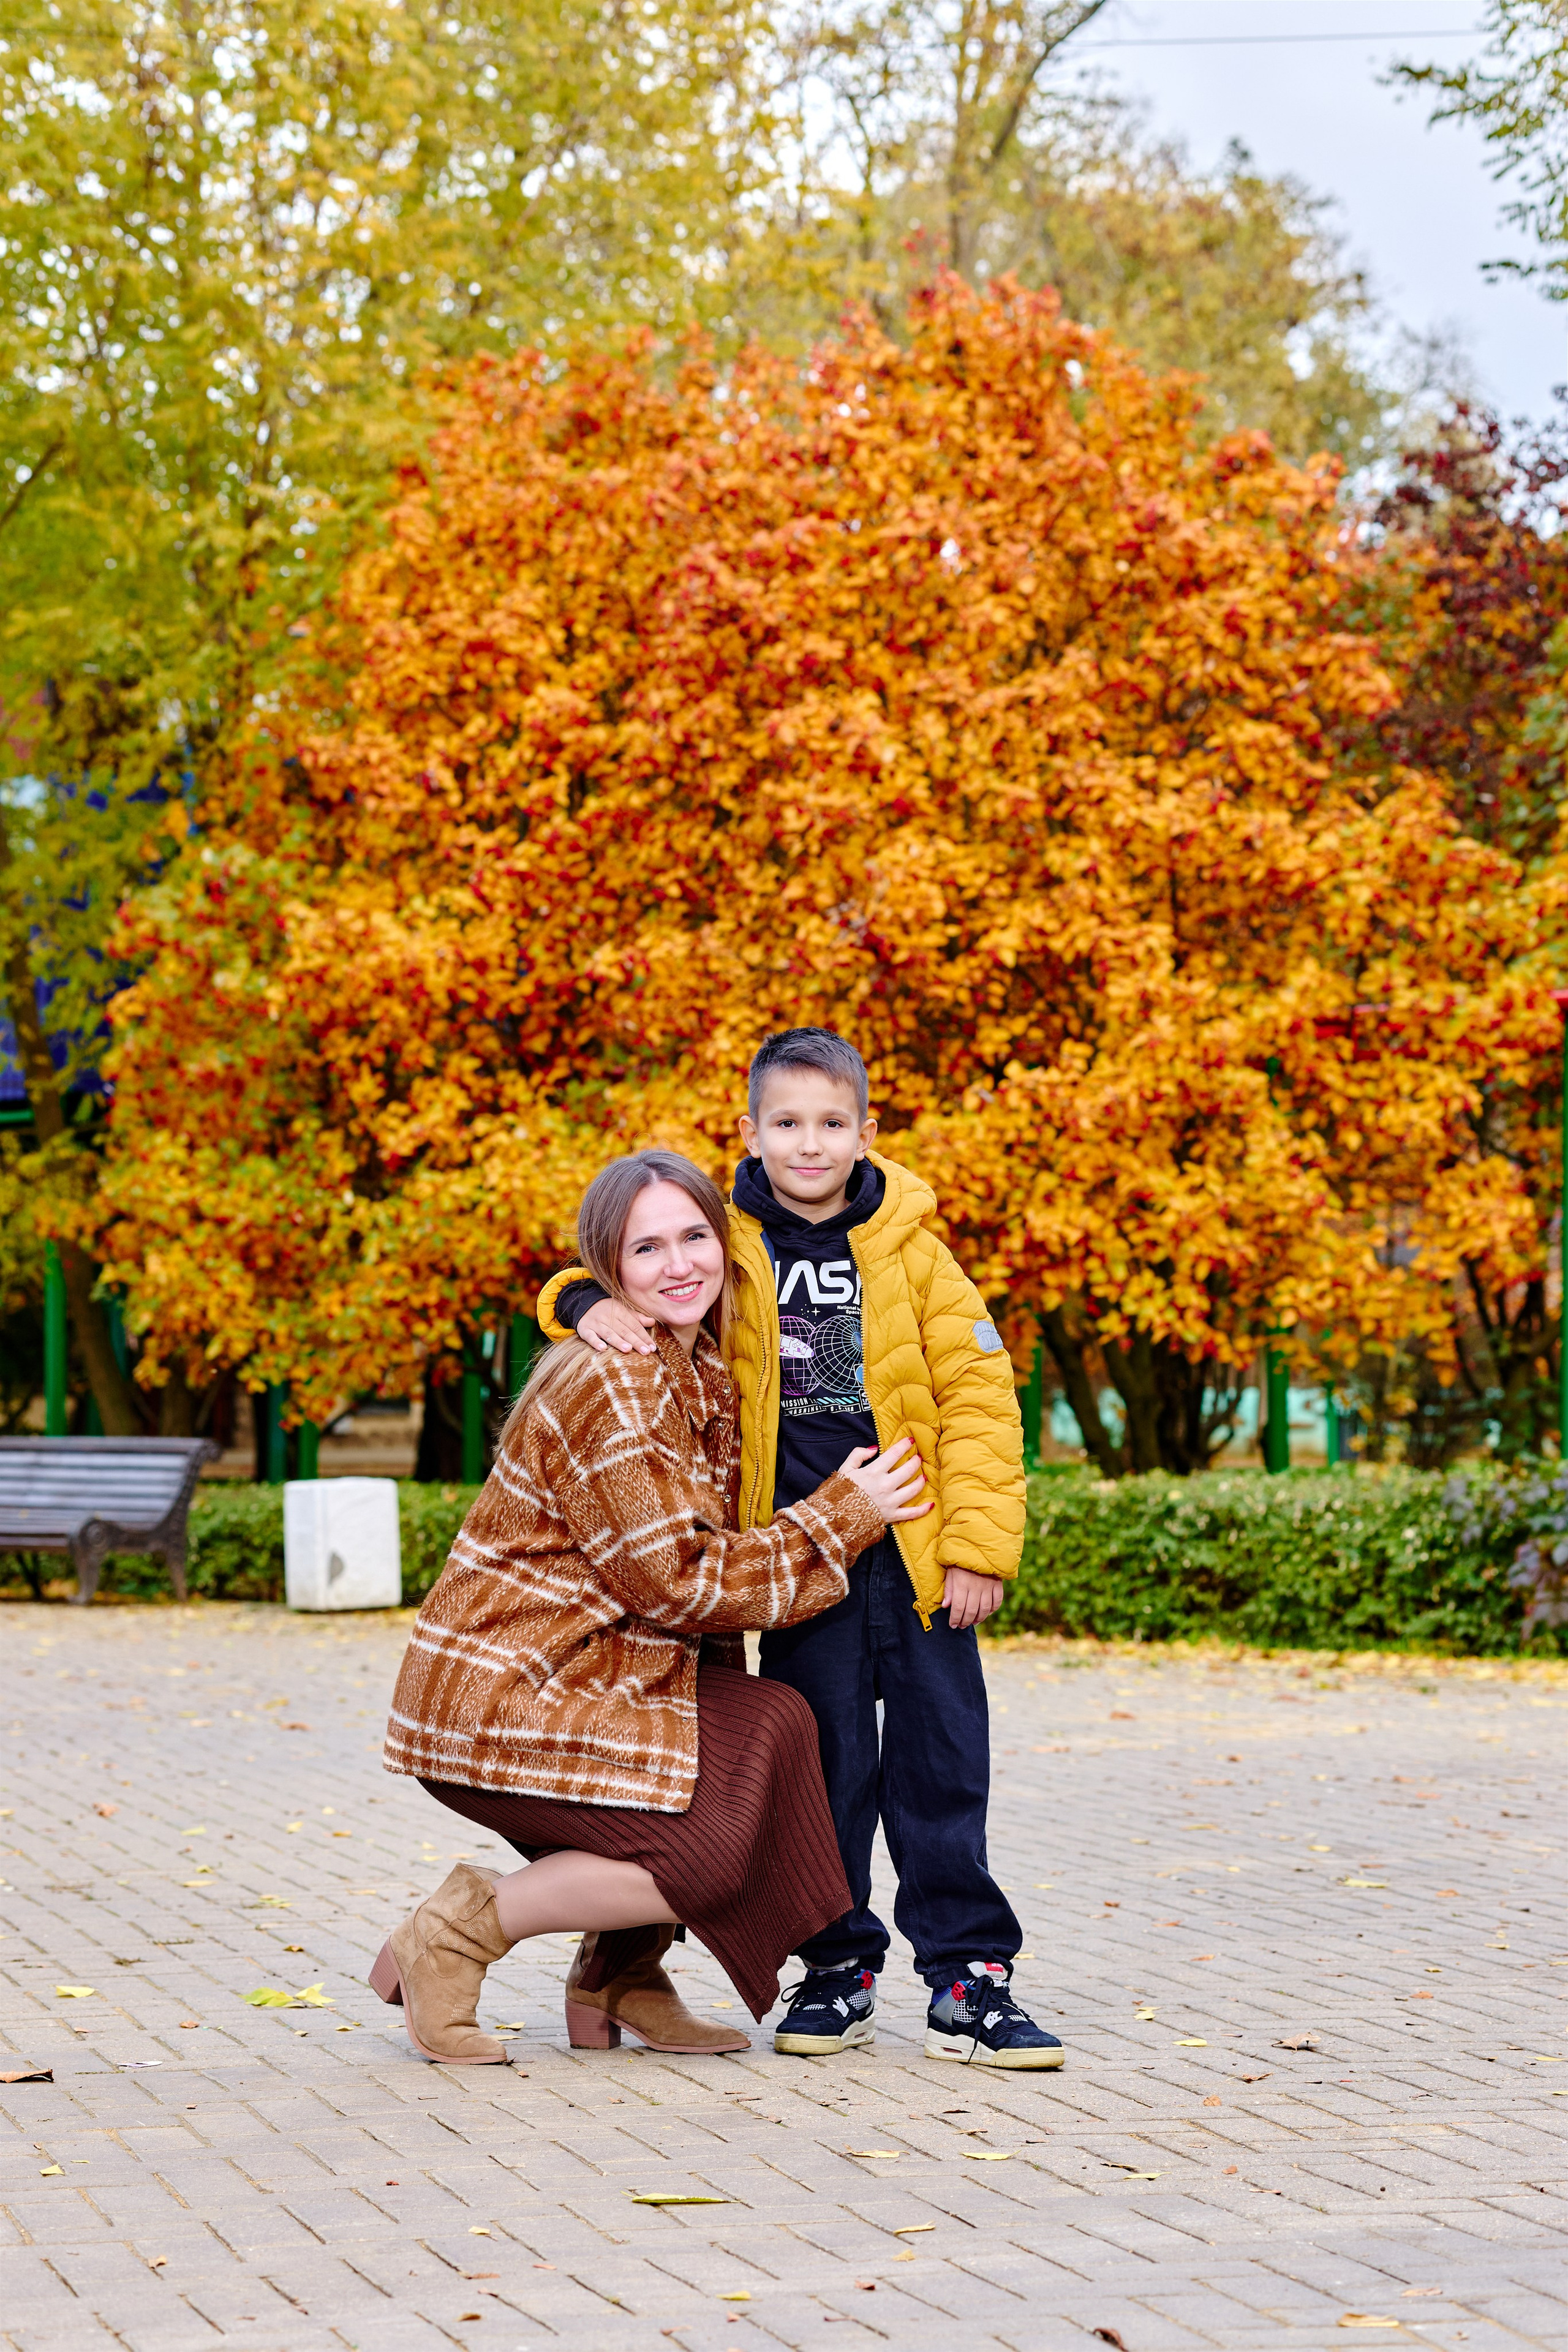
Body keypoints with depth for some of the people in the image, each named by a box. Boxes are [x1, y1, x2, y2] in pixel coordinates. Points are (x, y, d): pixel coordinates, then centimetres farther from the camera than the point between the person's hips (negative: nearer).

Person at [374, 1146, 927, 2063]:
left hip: (584, 1685, 9)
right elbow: (679, 1581, -18)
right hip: (494, 1707, -9)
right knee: (721, 1852, -16)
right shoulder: (609, 1384, -18)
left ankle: (620, 1975, 8)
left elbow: (708, 1556, 20)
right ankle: (464, 1929, -3)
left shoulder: (705, 1380, 12)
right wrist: (843, 1515, -12)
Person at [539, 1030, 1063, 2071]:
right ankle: (837, 1967, 15)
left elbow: (979, 1398, 1)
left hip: (914, 1550, 0)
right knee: (820, 1762, 3)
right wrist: (592, 1303, -14)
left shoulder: (913, 1251, 1)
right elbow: (625, 1276, 11)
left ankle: (968, 1974, 7)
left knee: (940, 1760, 1)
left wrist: (979, 1545, -6)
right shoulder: (727, 1247, 3)